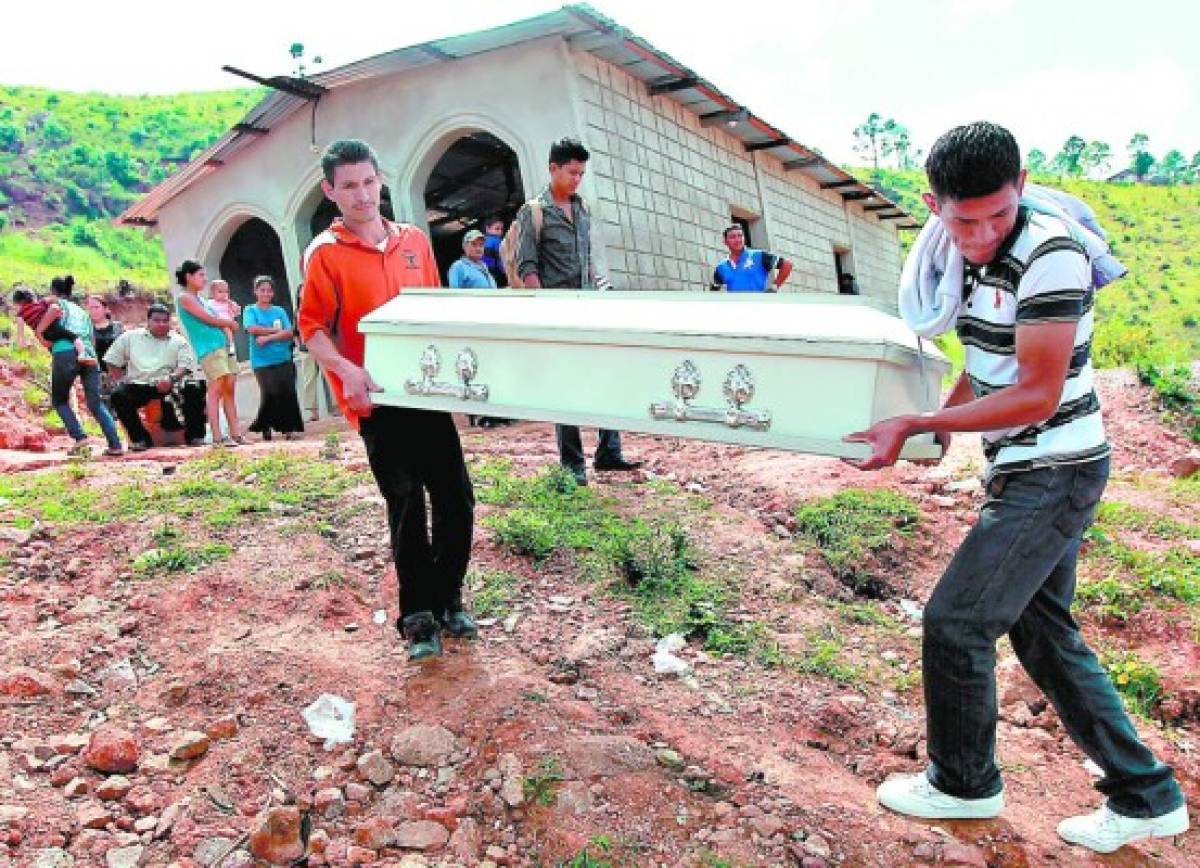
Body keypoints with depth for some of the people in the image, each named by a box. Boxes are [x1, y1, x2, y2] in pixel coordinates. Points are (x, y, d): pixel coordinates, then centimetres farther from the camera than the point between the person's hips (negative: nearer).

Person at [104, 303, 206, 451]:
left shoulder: (178, 341, 13)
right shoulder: (130, 337, 18)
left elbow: (185, 365, -1)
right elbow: (113, 361, 21)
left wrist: (172, 378, -21)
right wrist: (119, 382, 7)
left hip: (167, 385, -1)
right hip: (138, 384, 1)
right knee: (118, 395, -27)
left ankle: (195, 435, -13)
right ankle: (140, 438, -12)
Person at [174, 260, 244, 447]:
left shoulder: (200, 298, 23)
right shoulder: (184, 297, -2)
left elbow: (216, 320, 21)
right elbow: (209, 319, -7)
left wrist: (225, 323, 1)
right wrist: (229, 323, 7)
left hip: (224, 346, 8)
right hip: (209, 348, -8)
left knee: (229, 389, 5)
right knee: (216, 390, -13)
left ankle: (235, 434, 6)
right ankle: (217, 437, -14)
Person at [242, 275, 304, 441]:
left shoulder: (279, 311, 13)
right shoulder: (250, 311, 7)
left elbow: (289, 332, 0)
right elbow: (252, 329, -12)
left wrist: (267, 337, -11)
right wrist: (275, 330, -5)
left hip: (284, 359, 3)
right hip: (262, 361, -3)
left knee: (288, 392, -6)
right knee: (271, 393, -12)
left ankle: (289, 428, 1)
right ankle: (265, 427, 8)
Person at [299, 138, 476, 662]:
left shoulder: (414, 241, 10)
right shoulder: (325, 253, -3)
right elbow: (312, 329, -6)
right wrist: (347, 370, -22)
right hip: (376, 400, -4)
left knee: (457, 499, 6)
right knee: (407, 508, 0)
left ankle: (447, 599, 25)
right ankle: (418, 618, 16)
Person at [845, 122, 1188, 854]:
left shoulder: (1051, 254, -20)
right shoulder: (978, 257, 6)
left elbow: (1037, 395, -23)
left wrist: (916, 424, -23)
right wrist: (944, 417, 4)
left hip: (1055, 476, -9)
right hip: (1027, 473, 9)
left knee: (956, 622, -3)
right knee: (1044, 632, 15)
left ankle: (965, 784, 20)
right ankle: (1146, 796, 28)